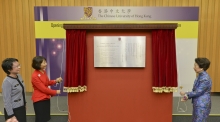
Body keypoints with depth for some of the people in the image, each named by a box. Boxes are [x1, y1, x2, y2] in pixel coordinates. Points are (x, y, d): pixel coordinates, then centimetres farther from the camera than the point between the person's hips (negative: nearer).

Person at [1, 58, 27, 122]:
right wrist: (11, 115, -18)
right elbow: (7, 100, -20)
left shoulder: (19, 76, 0)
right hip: (13, 110, -7)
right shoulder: (7, 82, -22)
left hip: (21, 108, 7)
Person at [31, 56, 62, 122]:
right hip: (39, 100, -8)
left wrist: (56, 81, -2)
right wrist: (55, 92, -11)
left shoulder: (43, 72, 2)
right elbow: (43, 89, -20)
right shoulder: (35, 76, -23)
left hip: (46, 98, 8)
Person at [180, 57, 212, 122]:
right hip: (197, 104, 9)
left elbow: (198, 92, -20)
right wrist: (187, 96, -3)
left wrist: (186, 94, -10)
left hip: (202, 106, -9)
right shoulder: (200, 76, 8)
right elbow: (195, 90, 12)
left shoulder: (205, 79, -22)